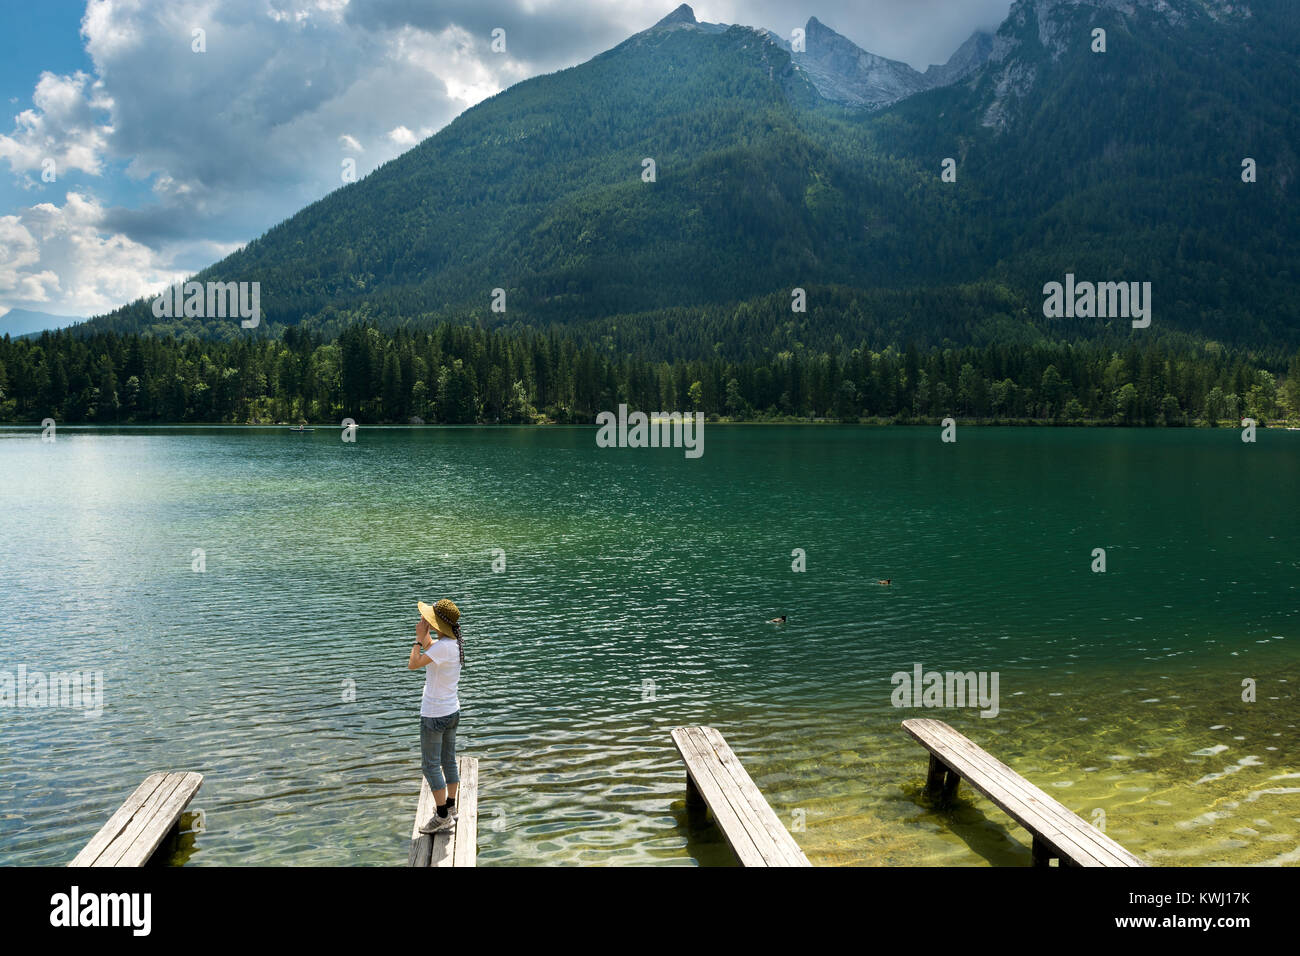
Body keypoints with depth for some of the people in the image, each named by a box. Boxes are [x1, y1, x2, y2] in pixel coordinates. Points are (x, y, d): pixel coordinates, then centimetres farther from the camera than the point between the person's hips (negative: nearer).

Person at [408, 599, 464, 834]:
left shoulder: (443, 646, -25)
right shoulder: (455, 644, 3)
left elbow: (412, 664, -24)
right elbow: (429, 648, 20)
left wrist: (419, 638, -15)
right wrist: (424, 635, 5)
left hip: (434, 716, -9)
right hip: (452, 711, 9)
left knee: (430, 766, 2)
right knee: (449, 762, 18)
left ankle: (442, 817, 7)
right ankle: (450, 809, 30)